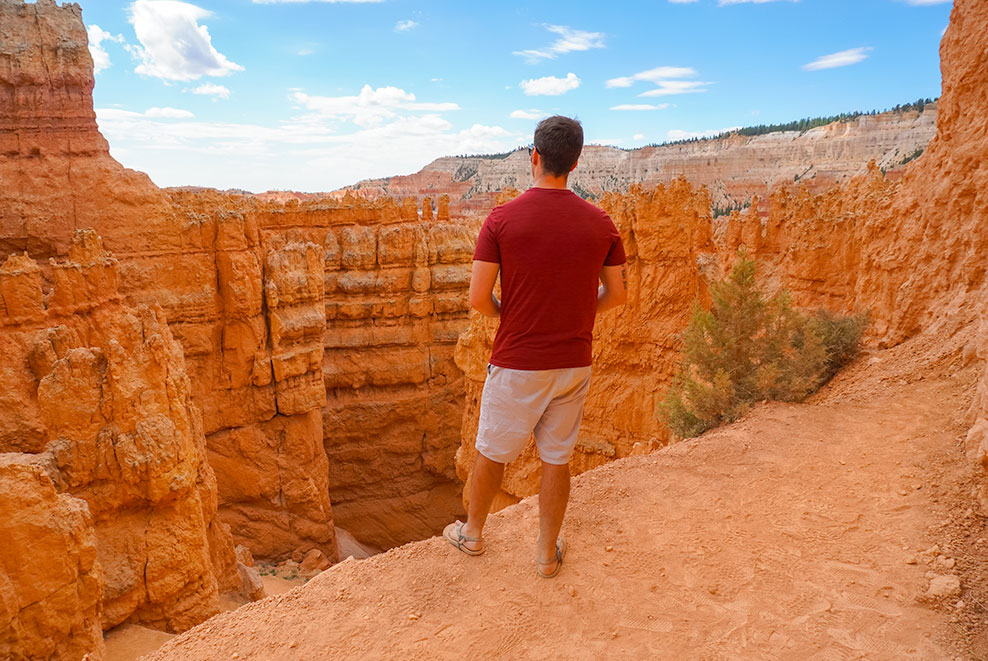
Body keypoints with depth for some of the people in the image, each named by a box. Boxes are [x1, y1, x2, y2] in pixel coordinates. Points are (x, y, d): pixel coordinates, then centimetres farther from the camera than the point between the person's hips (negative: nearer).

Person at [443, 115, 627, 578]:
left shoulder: (502, 219, -12)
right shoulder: (600, 224, -4)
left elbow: (478, 298, -13)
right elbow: (617, 294, 4)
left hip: (516, 363, -2)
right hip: (573, 362, 3)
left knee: (492, 453, 18)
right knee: (557, 458, 16)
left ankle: (472, 532, 38)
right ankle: (547, 552, 30)